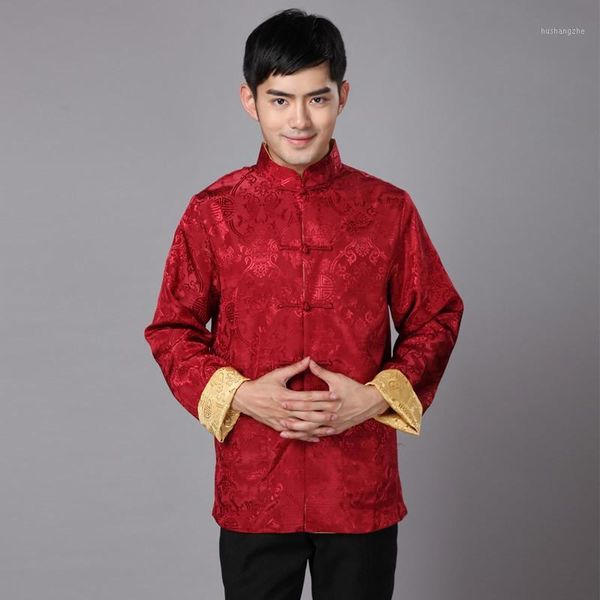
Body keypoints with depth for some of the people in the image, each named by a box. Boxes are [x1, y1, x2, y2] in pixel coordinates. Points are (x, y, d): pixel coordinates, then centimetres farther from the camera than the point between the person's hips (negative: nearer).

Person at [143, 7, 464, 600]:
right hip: (252, 488, 0)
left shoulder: (389, 210, -2)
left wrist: (376, 396, -11)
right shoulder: (213, 212, -2)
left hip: (363, 488, 1)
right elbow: (172, 330, 3)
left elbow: (436, 320, 5)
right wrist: (241, 395, -12)